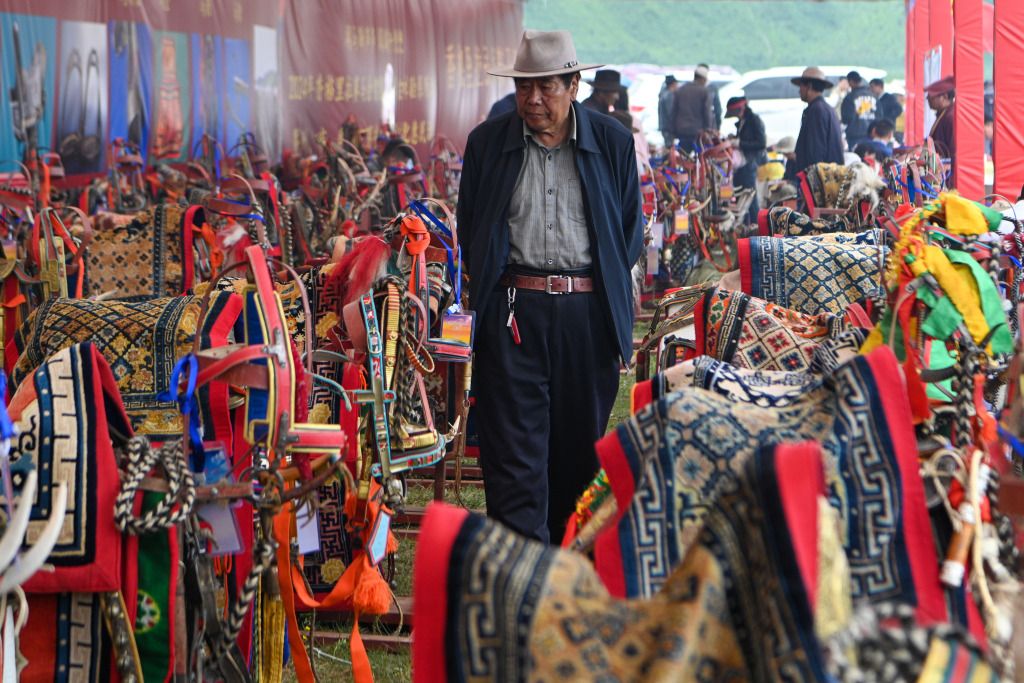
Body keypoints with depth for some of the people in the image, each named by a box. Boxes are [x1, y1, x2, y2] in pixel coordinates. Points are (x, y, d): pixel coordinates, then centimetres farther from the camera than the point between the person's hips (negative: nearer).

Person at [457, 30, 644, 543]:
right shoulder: (487, 142, 5)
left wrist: (606, 285, 7)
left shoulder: (613, 142, 5)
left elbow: (631, 226, 13)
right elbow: (468, 226, 13)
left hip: (589, 312, 1)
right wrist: (490, 284, 6)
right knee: (513, 448, -6)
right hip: (512, 312, -1)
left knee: (581, 444, 10)